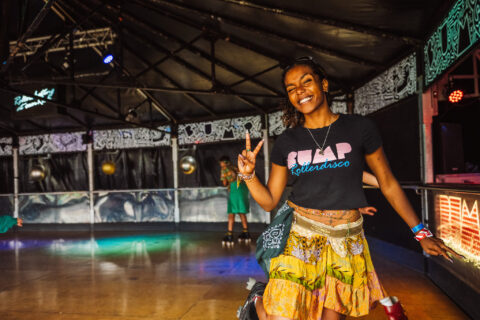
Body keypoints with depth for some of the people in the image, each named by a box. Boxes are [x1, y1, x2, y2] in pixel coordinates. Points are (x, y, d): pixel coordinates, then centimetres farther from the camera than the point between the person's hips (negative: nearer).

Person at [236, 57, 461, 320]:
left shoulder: (359, 128, -2)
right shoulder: (286, 142, 2)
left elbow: (388, 184, 5)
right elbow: (269, 201, 5)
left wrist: (421, 232, 3)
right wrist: (248, 175, -13)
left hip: (346, 241, 0)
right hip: (298, 236, 0)